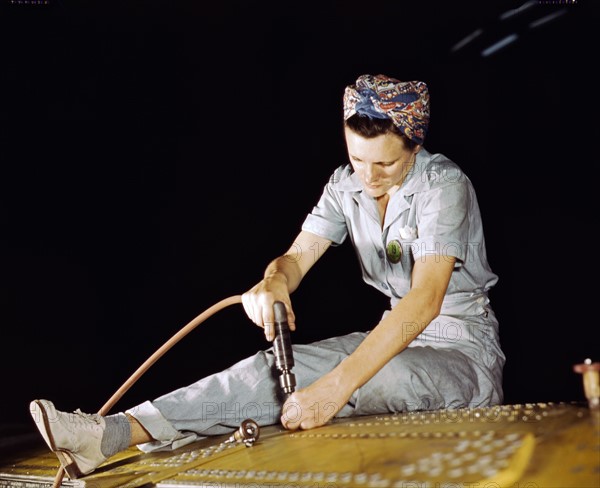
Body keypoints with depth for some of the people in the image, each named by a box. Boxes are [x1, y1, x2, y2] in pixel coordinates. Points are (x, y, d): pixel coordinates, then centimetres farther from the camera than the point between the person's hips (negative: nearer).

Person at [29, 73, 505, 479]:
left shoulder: (444, 185, -21)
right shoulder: (346, 184, 0)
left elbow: (427, 298, -34)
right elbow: (297, 256, -7)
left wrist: (338, 383, -44)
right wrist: (273, 281, -35)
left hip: (465, 350, -4)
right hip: (396, 335, 4)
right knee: (278, 364, -21)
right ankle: (116, 432, -30)